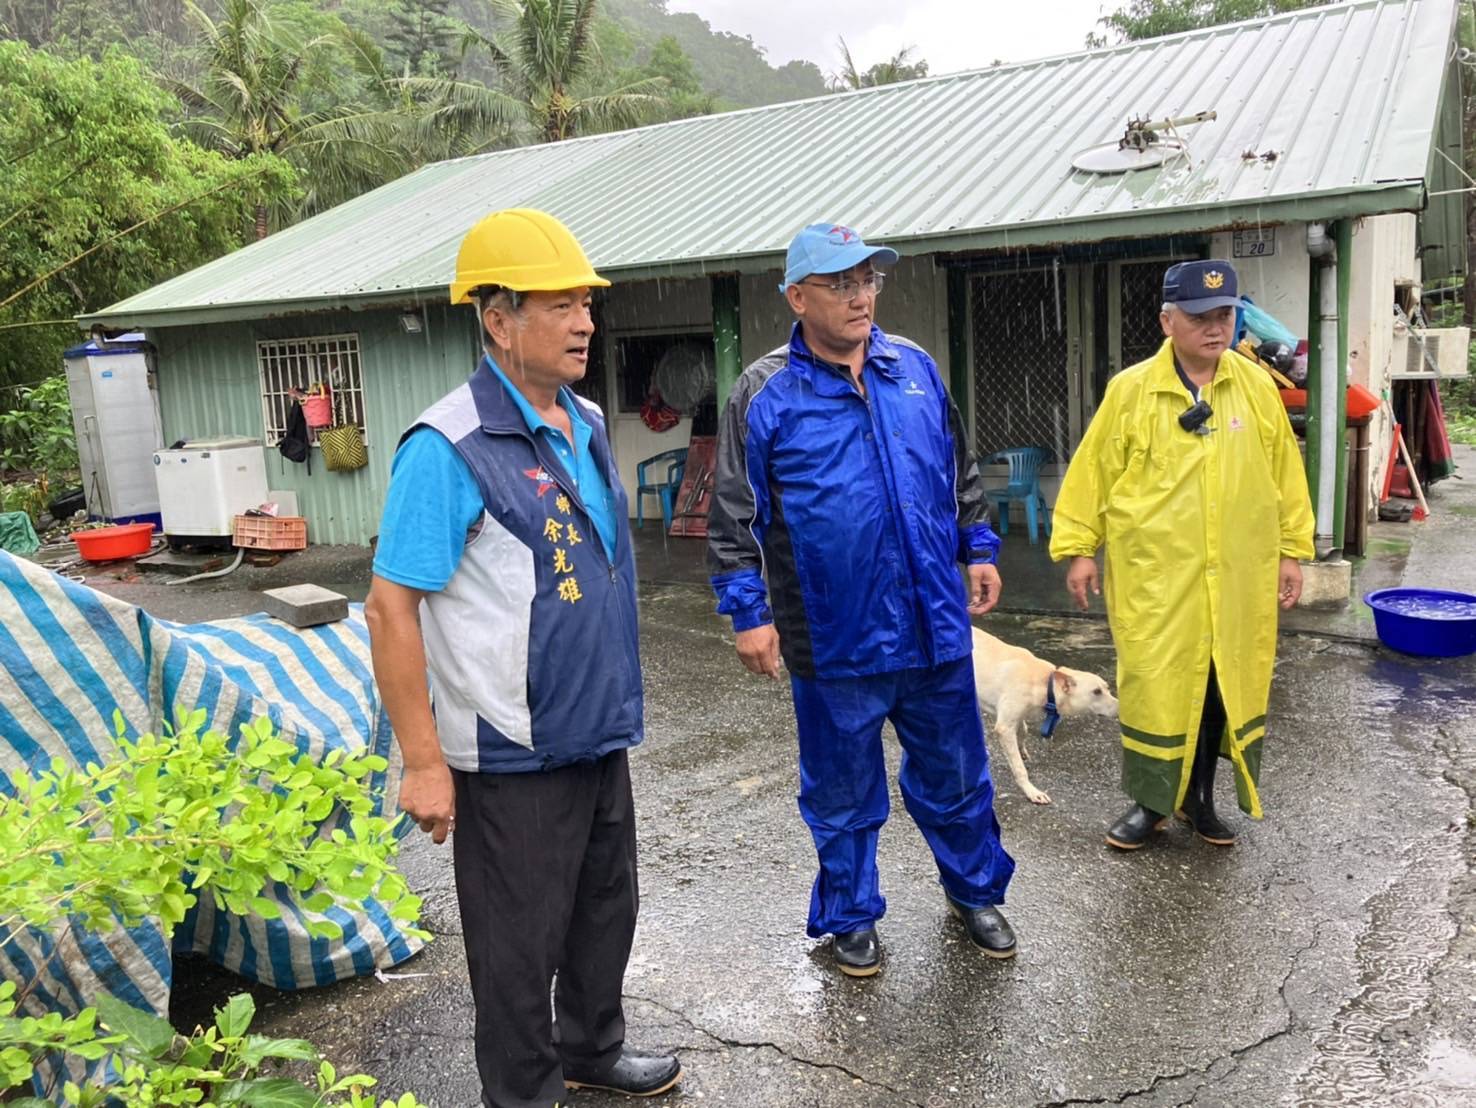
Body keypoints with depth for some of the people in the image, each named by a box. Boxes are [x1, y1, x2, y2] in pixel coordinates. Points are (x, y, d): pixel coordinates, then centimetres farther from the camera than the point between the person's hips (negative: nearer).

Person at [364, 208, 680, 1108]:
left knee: (607, 911, 23)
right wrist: (423, 762, -19)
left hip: (600, 736, 8)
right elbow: (391, 608, -19)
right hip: (514, 757, -8)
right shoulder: (451, 448, -19)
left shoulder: (589, 425, 5)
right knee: (521, 943, 10)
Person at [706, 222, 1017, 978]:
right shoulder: (765, 393, -7)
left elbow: (959, 472, 17)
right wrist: (749, 612, -10)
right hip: (835, 639, -3)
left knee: (956, 775, 18)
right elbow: (735, 517, -6)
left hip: (935, 627, 4)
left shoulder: (914, 368, 6)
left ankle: (975, 891, 41)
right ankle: (850, 916, 34)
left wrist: (979, 548, 13)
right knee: (843, 793, 13)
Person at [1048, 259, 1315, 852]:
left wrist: (1291, 550, 10)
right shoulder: (1130, 389, -4)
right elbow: (1093, 471, -1)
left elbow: (1284, 472, 9)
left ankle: (1200, 798, 30)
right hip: (1154, 576, -3)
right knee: (1153, 687, 3)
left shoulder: (1256, 385, 3)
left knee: (1227, 687, 11)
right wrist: (1079, 547, -2)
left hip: (1238, 578, 3)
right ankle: (1151, 802, 22)